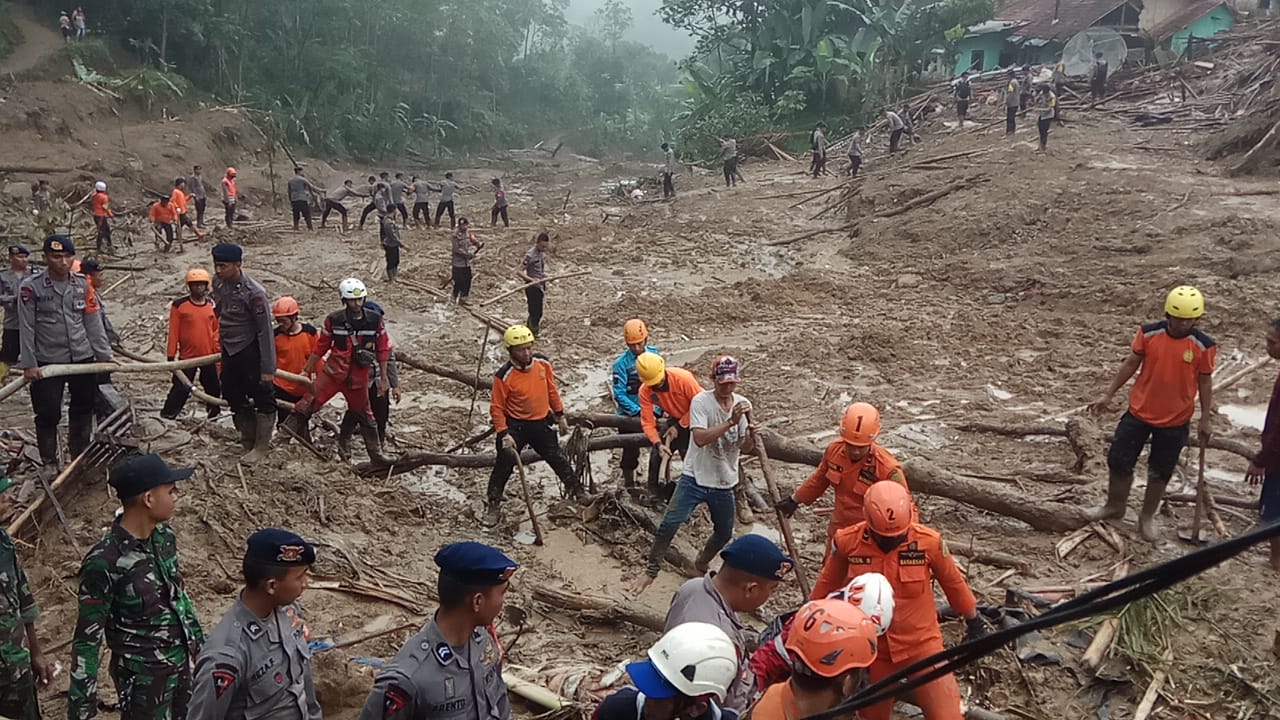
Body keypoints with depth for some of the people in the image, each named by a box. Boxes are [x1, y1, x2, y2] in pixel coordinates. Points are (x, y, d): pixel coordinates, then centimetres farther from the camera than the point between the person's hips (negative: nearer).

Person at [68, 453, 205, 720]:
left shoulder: (164, 535, -5)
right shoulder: (105, 562, -26)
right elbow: (87, 639, -18)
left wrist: (199, 642, 17)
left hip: (180, 661, 7)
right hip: (142, 675, -6)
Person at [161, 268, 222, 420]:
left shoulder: (213, 306, 4)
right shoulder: (179, 305, -6)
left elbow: (216, 331, 8)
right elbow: (173, 332, -4)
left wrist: (219, 352, 6)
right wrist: (171, 354, -5)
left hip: (209, 356, 3)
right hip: (187, 355, -3)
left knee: (213, 386, 13)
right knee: (181, 387, -1)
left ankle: (215, 412, 28)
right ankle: (168, 413, 10)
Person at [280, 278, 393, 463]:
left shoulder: (375, 320, -5)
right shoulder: (334, 320, -8)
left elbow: (382, 350, 3)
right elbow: (321, 347, 4)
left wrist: (383, 378, 5)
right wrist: (307, 370, 9)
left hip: (359, 377, 1)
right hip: (334, 371, -1)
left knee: (363, 412, 14)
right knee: (313, 397, -23)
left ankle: (374, 452, 25)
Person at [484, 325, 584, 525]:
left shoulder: (543, 362, -9)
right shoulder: (504, 376, -22)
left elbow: (552, 390, 6)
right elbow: (497, 408, -14)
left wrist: (560, 415, 11)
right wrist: (504, 434, -20)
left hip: (542, 423, 4)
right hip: (515, 426, -4)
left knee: (559, 460, 13)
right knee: (503, 466, 1)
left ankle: (578, 494, 32)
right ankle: (493, 505, 18)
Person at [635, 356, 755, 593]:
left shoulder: (743, 405, -1)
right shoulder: (701, 401, -14)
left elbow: (744, 448, -3)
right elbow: (700, 438, -27)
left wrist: (750, 435, -25)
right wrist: (731, 422, -33)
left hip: (724, 484, 5)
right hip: (695, 478, -4)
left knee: (724, 533, 18)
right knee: (669, 524, -15)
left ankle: (701, 564, 46)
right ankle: (651, 570, 3)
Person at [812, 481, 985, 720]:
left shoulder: (929, 542, -17)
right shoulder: (847, 542, -16)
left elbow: (953, 583, 2)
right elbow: (827, 583, 4)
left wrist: (974, 621, 16)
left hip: (922, 644, -1)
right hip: (872, 648, 1)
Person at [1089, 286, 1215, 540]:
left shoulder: (1204, 345, -12)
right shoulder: (1148, 333, -11)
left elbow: (1205, 381, -2)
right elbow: (1130, 365, 0)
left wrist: (1206, 419, 0)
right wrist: (1108, 395, 1)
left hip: (1176, 420, -1)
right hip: (1139, 412, 1)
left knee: (1160, 471, 12)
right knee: (1119, 460, 7)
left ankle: (1147, 517, 31)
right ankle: (1115, 506, 29)